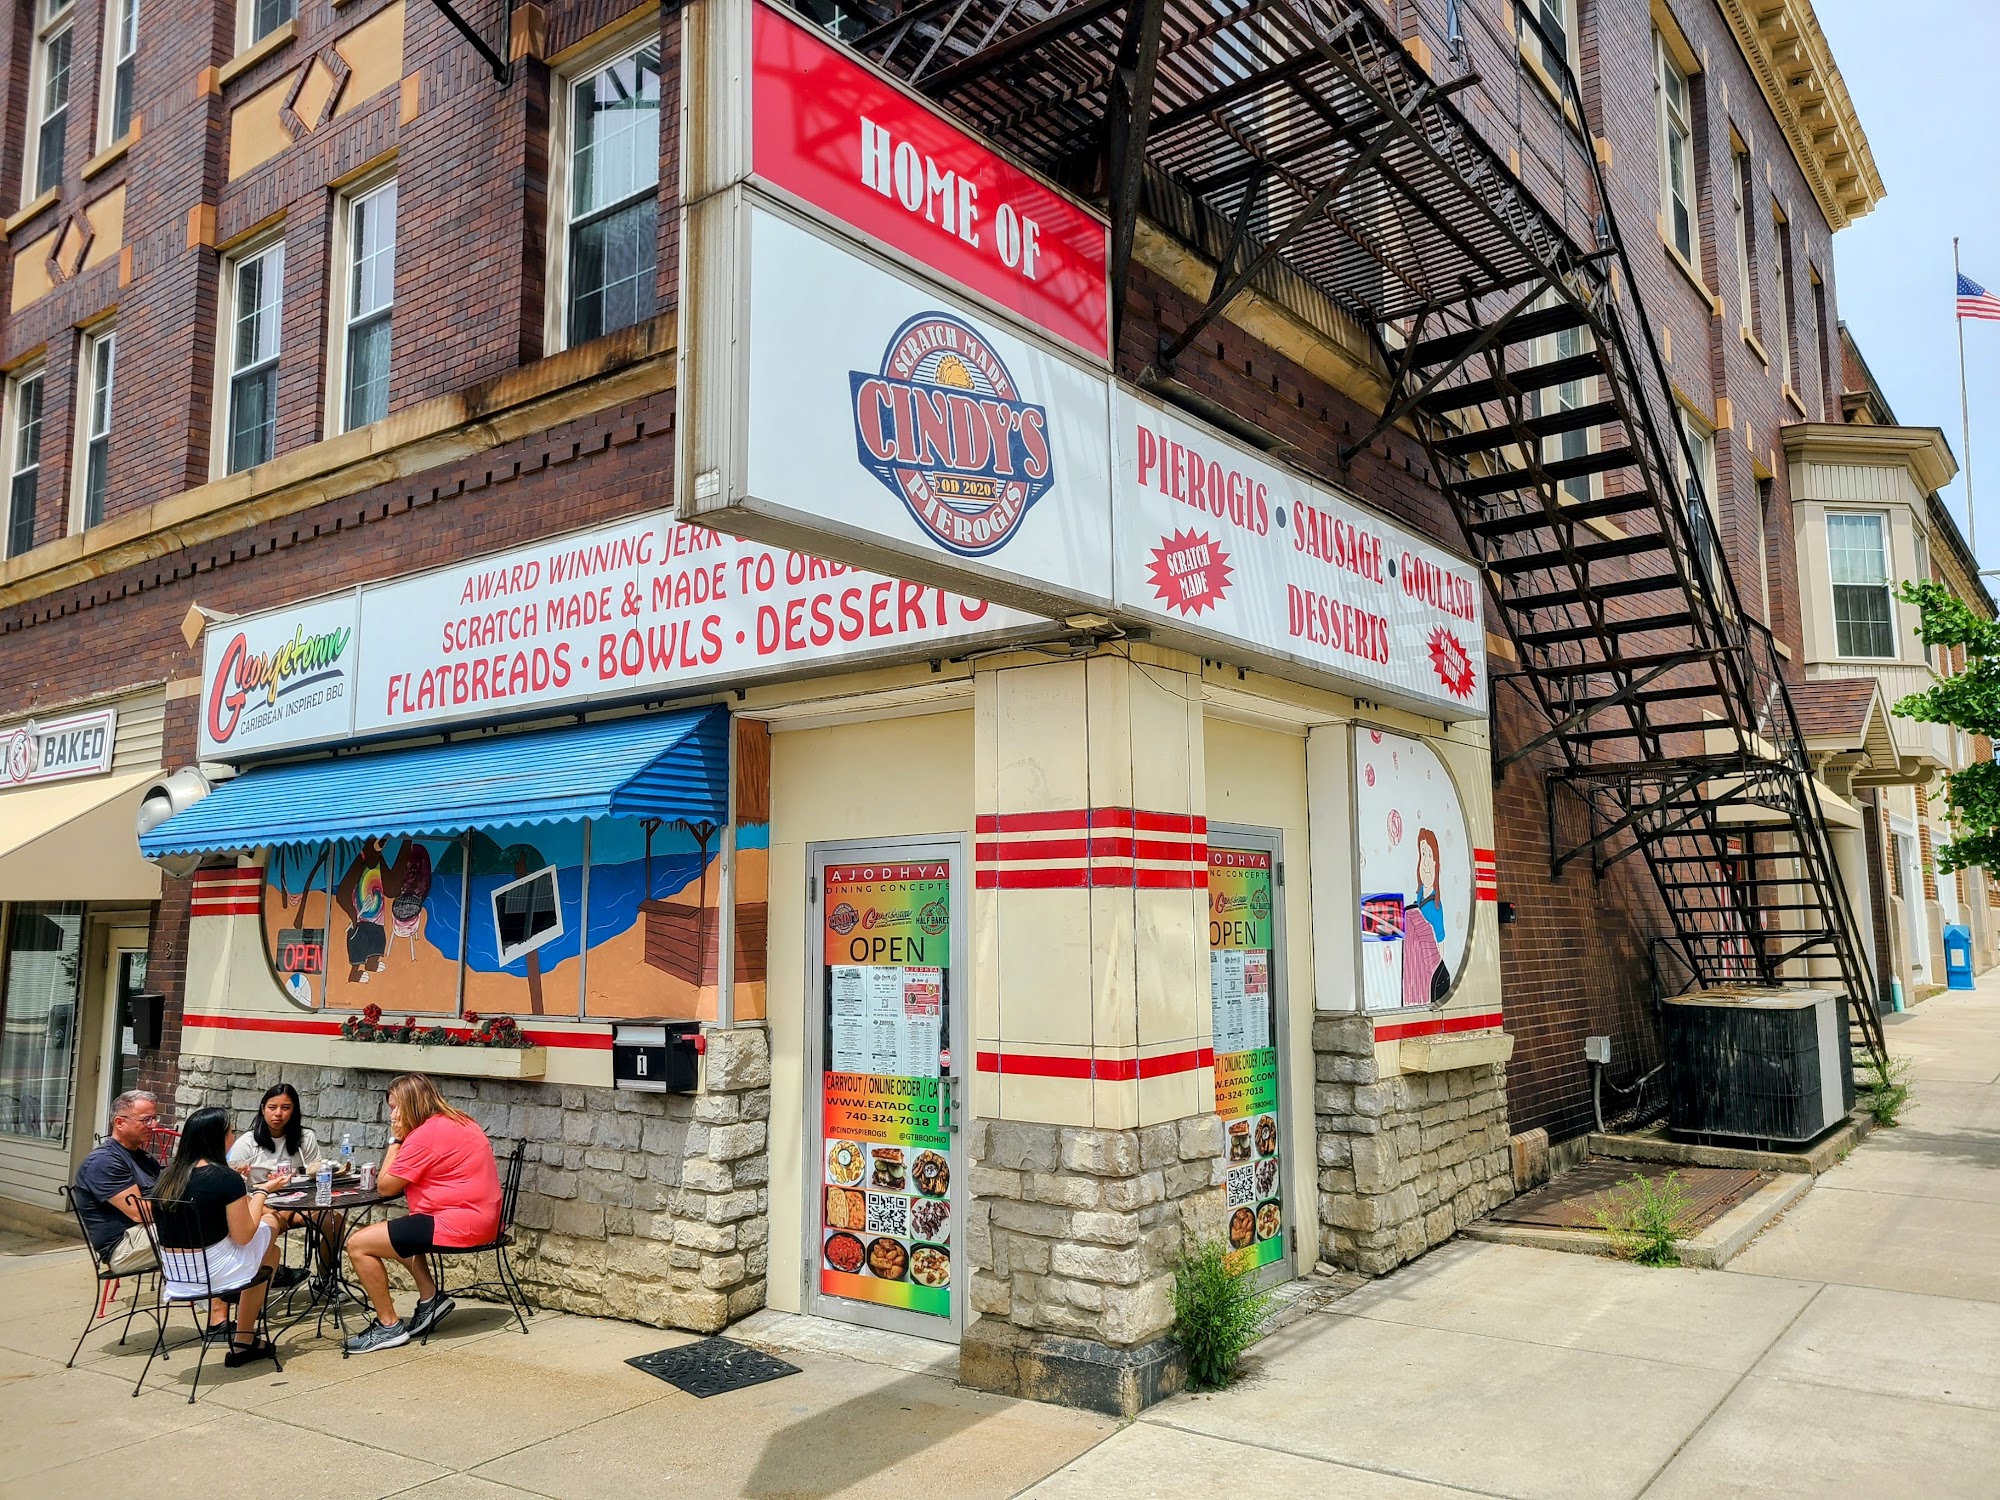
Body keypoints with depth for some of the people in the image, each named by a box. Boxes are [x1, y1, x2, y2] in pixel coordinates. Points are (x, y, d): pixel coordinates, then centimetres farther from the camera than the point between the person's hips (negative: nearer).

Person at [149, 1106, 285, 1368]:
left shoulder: (168, 1175, 3)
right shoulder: (226, 1178, -17)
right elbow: (243, 1235, -13)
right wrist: (259, 1194, 0)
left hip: (174, 1275, 7)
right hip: (214, 1273, -7)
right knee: (269, 1227, 15)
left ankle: (217, 1316, 24)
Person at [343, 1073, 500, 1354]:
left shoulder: (425, 1134, -15)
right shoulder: (460, 1123, 15)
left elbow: (385, 1186, -9)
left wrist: (395, 1139, -2)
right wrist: (401, 1139, 8)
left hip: (456, 1224, -11)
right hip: (481, 1218, 11)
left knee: (358, 1245, -5)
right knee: (397, 1232, 32)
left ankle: (389, 1326, 5)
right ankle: (430, 1299, 21)